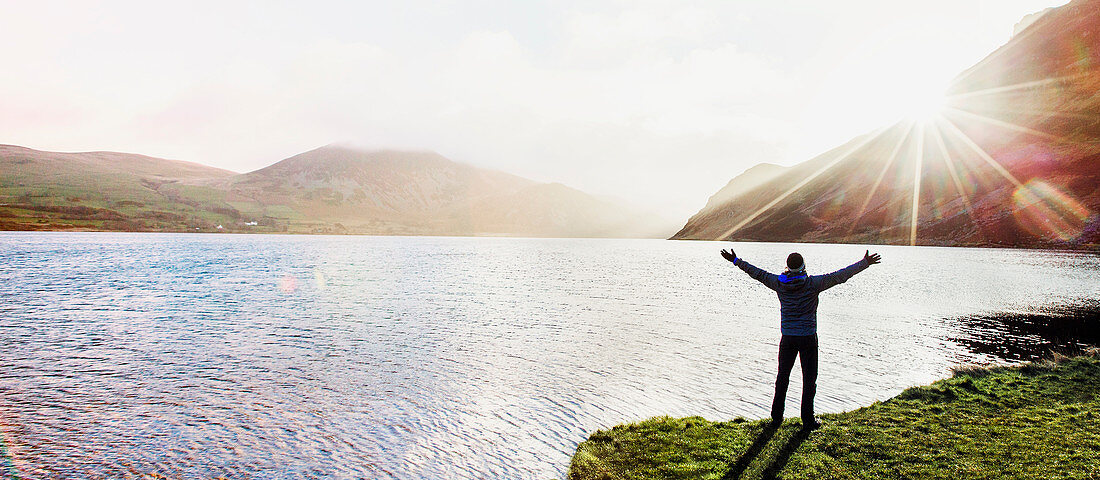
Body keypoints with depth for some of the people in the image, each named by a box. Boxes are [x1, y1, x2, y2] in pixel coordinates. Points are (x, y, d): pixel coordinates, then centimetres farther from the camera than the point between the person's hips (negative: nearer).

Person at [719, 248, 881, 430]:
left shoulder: (779, 283, -3)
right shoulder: (812, 283, -11)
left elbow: (757, 273, 7)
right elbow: (840, 276, -7)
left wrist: (736, 261, 19)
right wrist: (865, 263, 2)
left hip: (787, 338, 3)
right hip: (808, 338, -3)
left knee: (782, 377, 14)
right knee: (809, 379, 8)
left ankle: (776, 417, 20)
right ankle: (808, 420, 13)